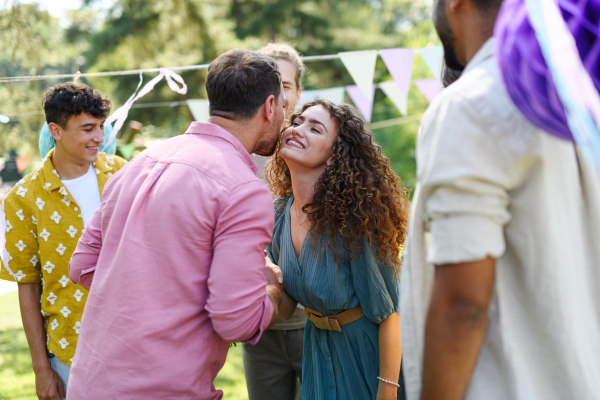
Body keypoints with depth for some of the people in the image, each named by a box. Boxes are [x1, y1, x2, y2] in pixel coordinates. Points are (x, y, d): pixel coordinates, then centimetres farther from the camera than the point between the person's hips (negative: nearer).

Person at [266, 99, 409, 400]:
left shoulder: (352, 217, -26)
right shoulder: (280, 213, -7)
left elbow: (387, 311, -20)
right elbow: (284, 307, 1)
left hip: (371, 352, -5)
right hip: (319, 350, 6)